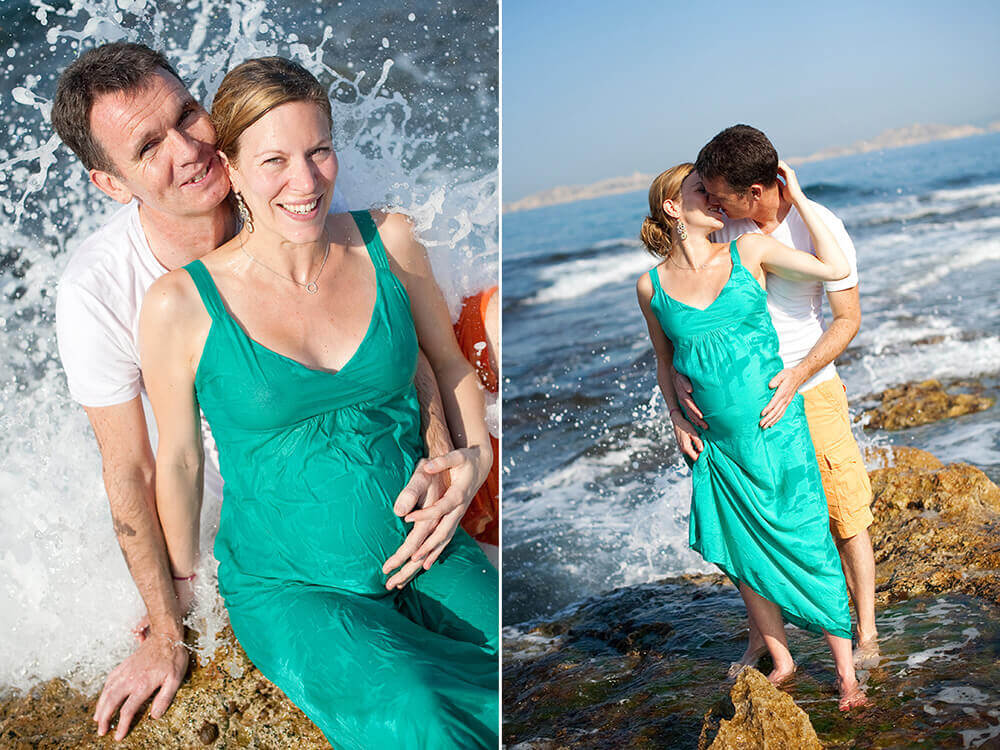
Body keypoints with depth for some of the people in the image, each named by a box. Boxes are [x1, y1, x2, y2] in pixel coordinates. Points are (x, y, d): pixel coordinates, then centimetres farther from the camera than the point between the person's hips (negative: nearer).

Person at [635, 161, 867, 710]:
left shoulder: (748, 252, -2)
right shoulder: (651, 285, 1)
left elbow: (837, 269, -9)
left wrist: (795, 194, -6)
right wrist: (677, 419, 6)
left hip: (776, 428, -2)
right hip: (717, 444, 2)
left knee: (807, 547, 2)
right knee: (745, 560, 11)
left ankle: (846, 670, 18)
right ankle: (780, 660, 31)